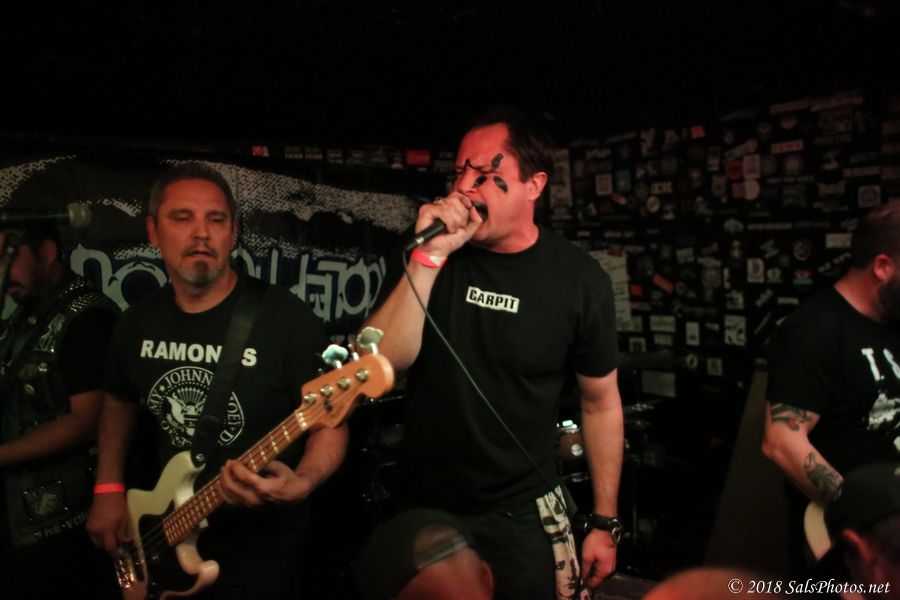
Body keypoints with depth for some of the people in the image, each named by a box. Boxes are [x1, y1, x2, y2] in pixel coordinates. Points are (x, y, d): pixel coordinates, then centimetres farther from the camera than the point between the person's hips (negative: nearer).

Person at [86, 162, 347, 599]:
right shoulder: (138, 323, -1)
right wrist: (109, 488, 9)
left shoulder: (287, 319, -19)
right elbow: (119, 400, 17)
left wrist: (301, 483, -33)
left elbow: (330, 423, -15)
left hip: (260, 544, -5)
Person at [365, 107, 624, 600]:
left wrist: (605, 522, 2)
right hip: (420, 508, 3)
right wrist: (429, 256, -26)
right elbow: (384, 361, -16)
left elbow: (600, 401, -1)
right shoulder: (436, 253, -5)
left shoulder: (579, 279, -11)